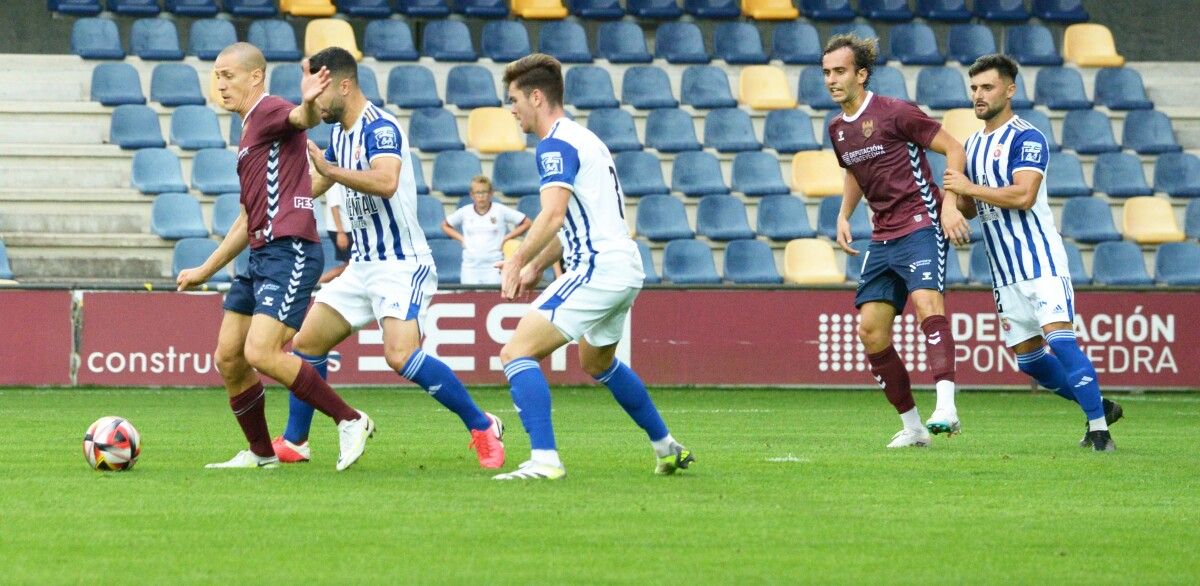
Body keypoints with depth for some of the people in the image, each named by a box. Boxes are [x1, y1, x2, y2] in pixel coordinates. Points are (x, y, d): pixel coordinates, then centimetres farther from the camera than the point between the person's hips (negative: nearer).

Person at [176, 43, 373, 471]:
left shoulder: (269, 111, -6)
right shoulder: (249, 134, 23)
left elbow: (302, 119, -32)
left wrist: (309, 104, -56)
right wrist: (206, 270, 35)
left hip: (290, 252, -10)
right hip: (261, 255, 10)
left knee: (261, 353, -20)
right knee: (228, 357, 8)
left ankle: (350, 421, -9)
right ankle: (260, 453, 20)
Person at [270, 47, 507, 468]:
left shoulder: (379, 129, -18)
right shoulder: (339, 133, 11)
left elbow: (386, 181, -37)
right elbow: (314, 186, 28)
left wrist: (332, 170, -40)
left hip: (402, 265, -10)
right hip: (363, 267, 10)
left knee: (401, 355, -25)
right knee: (307, 343, 7)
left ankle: (481, 427, -12)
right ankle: (293, 443, 19)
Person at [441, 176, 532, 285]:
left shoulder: (501, 210, 1)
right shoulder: (465, 212, 8)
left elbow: (526, 223, 6)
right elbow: (445, 225, 23)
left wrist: (506, 238, 1)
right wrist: (461, 238, 9)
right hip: (470, 266, 2)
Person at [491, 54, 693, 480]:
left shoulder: (556, 145, -12)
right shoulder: (582, 138, 20)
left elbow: (553, 215, -26)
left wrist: (518, 261, -25)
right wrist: (537, 267, 22)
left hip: (597, 270, -11)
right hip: (625, 270, 11)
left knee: (517, 352, -14)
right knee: (599, 363, 33)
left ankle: (544, 459, -26)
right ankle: (667, 449, 40)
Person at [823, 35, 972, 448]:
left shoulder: (894, 112, -9)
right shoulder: (838, 130, 12)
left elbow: (953, 149, -6)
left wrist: (949, 204, -16)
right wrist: (844, 216, 16)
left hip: (920, 224, -8)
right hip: (883, 238, 8)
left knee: (926, 301, -30)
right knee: (870, 329, 1)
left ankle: (946, 408, -42)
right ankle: (912, 426, 11)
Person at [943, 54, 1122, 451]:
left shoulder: (1027, 139, -9)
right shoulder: (974, 144, 16)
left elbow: (1023, 196, -22)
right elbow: (972, 207, 25)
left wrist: (970, 188, -17)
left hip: (1040, 260, -8)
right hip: (1004, 271, 8)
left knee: (1060, 340, -19)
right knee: (1028, 358, 7)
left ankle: (1099, 428, -15)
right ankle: (1099, 406, 23)